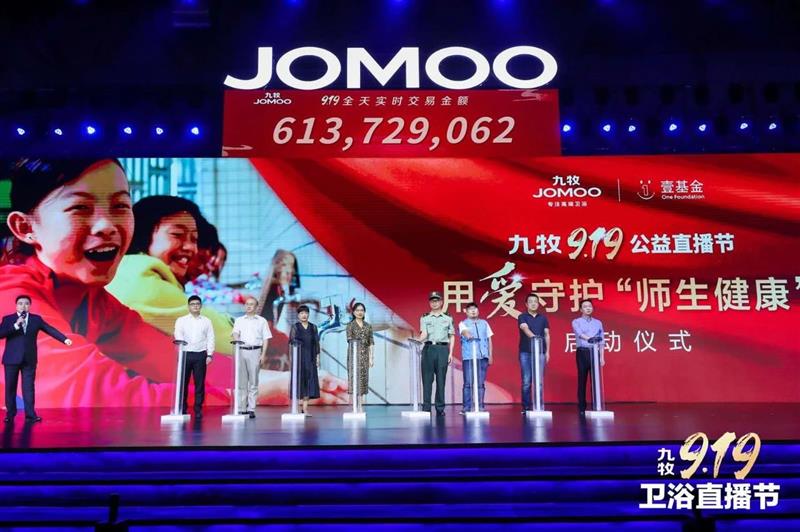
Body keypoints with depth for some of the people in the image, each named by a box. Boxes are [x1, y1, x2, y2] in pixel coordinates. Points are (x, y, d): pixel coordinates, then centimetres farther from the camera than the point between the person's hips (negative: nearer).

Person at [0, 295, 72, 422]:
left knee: (28, 387, 0)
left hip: (29, 359, 1)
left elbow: (50, 329, 2)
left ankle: (30, 414, -1)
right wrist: (16, 325, -20)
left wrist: (64, 339, -9)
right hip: (12, 359, -1)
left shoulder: (36, 319, 7)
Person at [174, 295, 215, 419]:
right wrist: (183, 343, -24)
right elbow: (178, 335, -3)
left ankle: (198, 410, 5)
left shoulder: (206, 321, 12)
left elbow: (210, 338, 7)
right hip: (185, 354, 0)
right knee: (183, 382, 0)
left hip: (200, 355, 0)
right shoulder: (181, 320, 10)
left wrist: (209, 355, -3)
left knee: (199, 383, 0)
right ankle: (182, 409, 9)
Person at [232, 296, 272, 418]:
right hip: (241, 351, 2)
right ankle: (242, 409, 6)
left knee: (253, 382, -2)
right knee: (241, 381, 1)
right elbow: (235, 333, -1)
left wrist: (263, 354, -3)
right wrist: (236, 338, -25)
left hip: (255, 351, -1)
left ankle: (251, 409, 0)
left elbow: (266, 339, 6)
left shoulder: (261, 321, 9)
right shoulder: (239, 320, 14)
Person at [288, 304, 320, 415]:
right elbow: (291, 341, -2)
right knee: (299, 380, -3)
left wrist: (317, 356, 4)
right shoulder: (295, 327, 3)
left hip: (310, 358, 3)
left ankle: (305, 407, 0)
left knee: (310, 380, -2)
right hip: (299, 357, -2)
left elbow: (316, 343, 9)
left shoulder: (313, 327, 10)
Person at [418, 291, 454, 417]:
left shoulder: (448, 318, 12)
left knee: (441, 379, 0)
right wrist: (418, 341, -24)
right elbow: (424, 334, -3)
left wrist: (450, 353, 3)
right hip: (428, 348, 0)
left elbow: (452, 337, 11)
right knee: (427, 379, -2)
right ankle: (426, 407, 0)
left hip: (443, 349, 0)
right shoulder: (424, 318, 11)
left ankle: (440, 408, 5)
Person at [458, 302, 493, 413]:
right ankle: (466, 407, -2)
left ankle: (481, 406, 8)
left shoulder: (484, 323, 18)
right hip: (468, 357, -3)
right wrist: (467, 335, -39)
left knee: (481, 383, 3)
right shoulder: (463, 323, 8)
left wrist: (490, 356, 12)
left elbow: (489, 339, 18)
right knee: (468, 383, -5)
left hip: (483, 356, 3)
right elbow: (464, 331, -16)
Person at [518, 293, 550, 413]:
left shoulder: (543, 318, 12)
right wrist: (534, 337, -36)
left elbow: (547, 335, 12)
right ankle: (526, 406, 4)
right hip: (525, 352, -2)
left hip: (540, 352, 2)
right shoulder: (522, 317, 2)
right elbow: (525, 329, -17)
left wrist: (547, 351, 4)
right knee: (526, 381, -2)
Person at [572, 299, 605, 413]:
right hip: (582, 352, -3)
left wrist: (602, 357, 7)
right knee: (582, 380, -1)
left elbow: (601, 341, 14)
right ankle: (582, 407, 4)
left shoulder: (598, 322, 15)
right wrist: (589, 338, -37)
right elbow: (580, 333, -17)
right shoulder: (576, 322, 4)